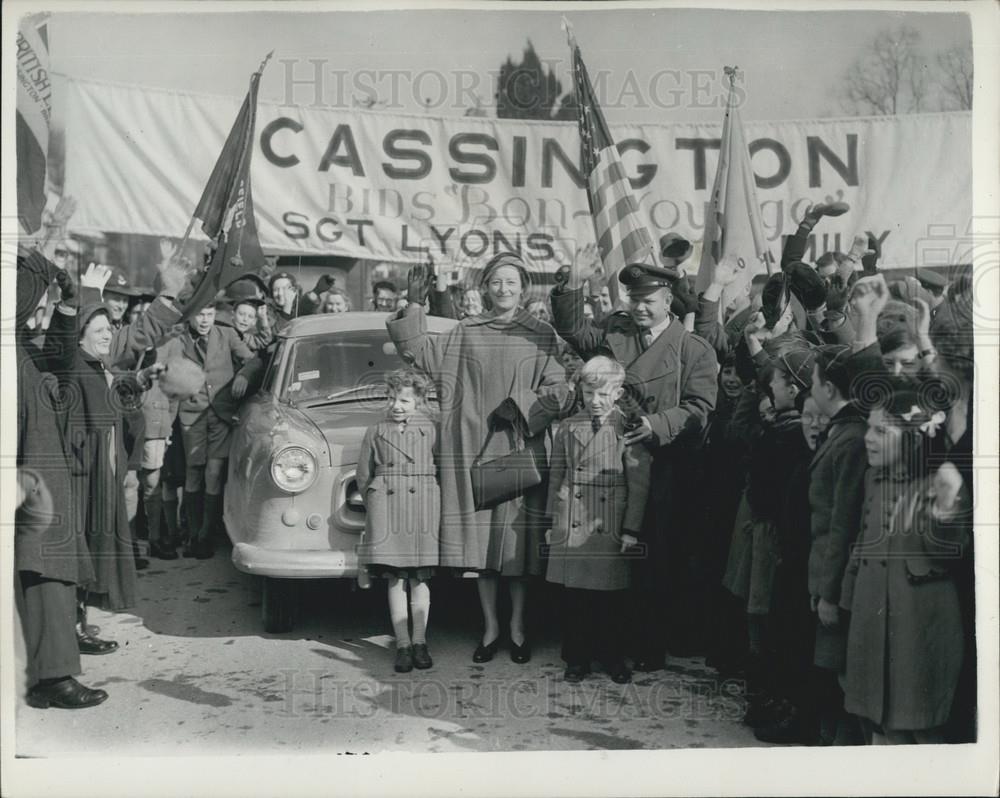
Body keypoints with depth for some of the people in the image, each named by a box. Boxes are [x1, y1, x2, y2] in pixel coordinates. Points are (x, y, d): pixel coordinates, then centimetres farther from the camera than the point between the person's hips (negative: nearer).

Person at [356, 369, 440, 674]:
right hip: (386, 508, 0)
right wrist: (375, 508, 7)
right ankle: (403, 645, 3)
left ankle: (419, 642, 11)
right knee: (395, 579, -1)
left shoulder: (430, 429, 8)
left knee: (420, 578, 3)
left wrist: (433, 505, 1)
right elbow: (364, 476, 13)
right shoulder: (376, 432, 10)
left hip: (423, 509, 0)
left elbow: (444, 467, 7)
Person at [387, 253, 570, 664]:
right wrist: (415, 306, -6)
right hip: (473, 449, 1)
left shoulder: (542, 336, 5)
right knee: (480, 538, 4)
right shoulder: (465, 332, 9)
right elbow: (424, 356, 0)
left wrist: (518, 407, -15)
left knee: (517, 539, 1)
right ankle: (490, 626, 15)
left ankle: (517, 626, 14)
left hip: (521, 449, -1)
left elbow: (556, 391, -1)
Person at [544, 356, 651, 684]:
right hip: (571, 527, 2)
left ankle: (613, 657, 22)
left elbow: (638, 483, -3)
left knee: (610, 597, 6)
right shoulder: (568, 428, 6)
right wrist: (552, 521, 10)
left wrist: (631, 529, -5)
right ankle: (577, 658, 18)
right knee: (573, 596, 6)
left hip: (611, 528, -2)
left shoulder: (628, 430, -3)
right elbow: (556, 476, 11)